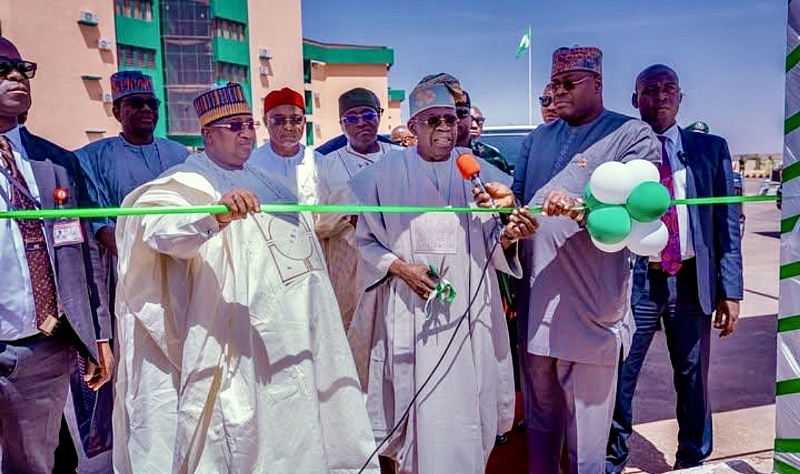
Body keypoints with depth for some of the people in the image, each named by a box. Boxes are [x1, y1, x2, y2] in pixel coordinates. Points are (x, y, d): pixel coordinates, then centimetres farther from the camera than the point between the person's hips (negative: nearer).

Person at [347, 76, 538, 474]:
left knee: (463, 411, 8)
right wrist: (400, 267, -13)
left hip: (468, 310, 2)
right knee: (412, 410, 3)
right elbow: (364, 240, 2)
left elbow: (491, 249, 5)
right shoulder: (387, 172, 0)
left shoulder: (479, 172, 5)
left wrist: (509, 238, -17)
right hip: (409, 311, -1)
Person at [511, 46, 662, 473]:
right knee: (539, 421, 20)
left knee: (586, 436, 6)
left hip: (591, 310, -5)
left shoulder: (633, 137, -1)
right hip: (534, 303, 5)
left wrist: (579, 209, -30)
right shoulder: (537, 139, 16)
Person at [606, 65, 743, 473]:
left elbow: (727, 222, 5)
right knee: (618, 380, 5)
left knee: (694, 380, 14)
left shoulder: (710, 148, 6)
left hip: (693, 279, 2)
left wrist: (730, 289, 0)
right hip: (635, 280, -2)